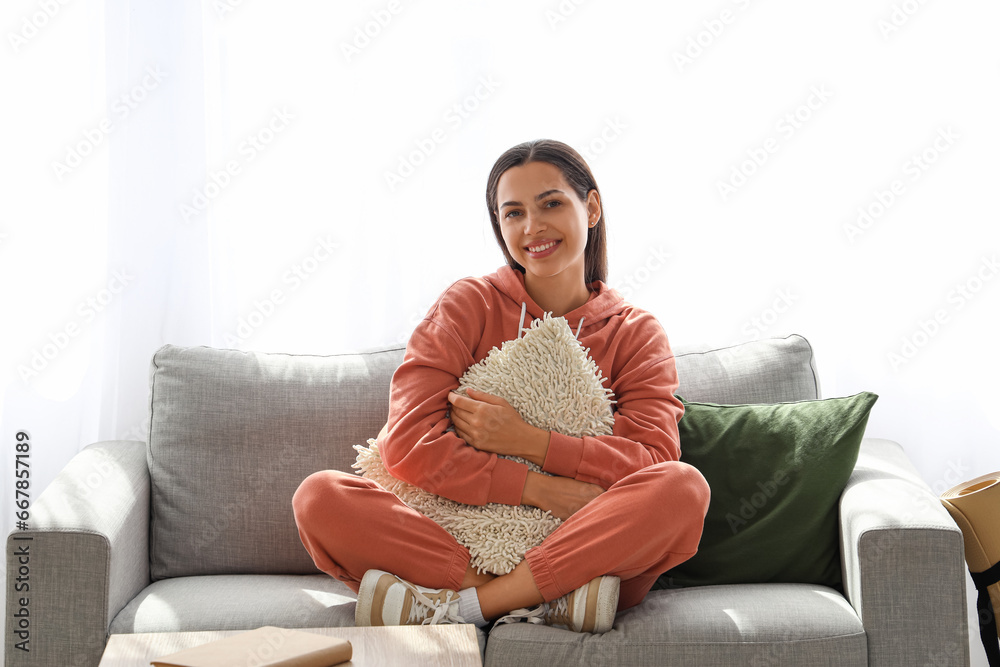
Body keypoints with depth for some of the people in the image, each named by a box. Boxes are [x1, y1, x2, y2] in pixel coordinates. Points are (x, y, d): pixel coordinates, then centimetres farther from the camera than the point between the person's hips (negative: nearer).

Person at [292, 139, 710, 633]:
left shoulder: (636, 333, 10)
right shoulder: (469, 305, 7)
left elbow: (654, 458, -7)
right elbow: (407, 444, -7)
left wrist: (526, 441, -16)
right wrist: (538, 489, -17)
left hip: (587, 551, 0)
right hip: (459, 536, 0)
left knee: (685, 487, -29)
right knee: (320, 497, -23)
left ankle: (458, 605, -27)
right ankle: (548, 600, -29)